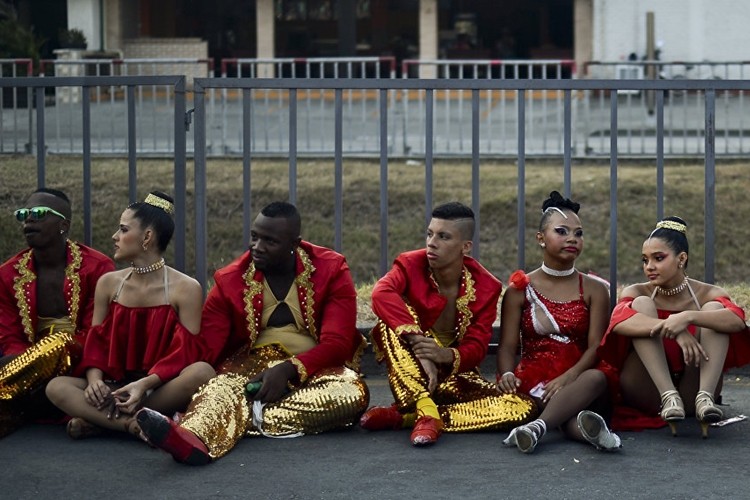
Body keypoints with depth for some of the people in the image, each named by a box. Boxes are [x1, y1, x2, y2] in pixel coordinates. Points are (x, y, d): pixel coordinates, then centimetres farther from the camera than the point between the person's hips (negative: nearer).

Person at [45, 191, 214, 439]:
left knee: (202, 372, -35)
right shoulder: (108, 283, 9)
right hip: (115, 387, 2)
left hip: (162, 388, -2)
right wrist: (94, 379, -16)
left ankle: (100, 420, -26)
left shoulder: (185, 289, -3)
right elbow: (95, 344, 7)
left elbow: (186, 354, -9)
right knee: (57, 387, -21)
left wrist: (145, 384, -26)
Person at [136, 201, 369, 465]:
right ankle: (192, 439, -70)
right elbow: (205, 349, -3)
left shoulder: (330, 271, -1)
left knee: (353, 392, -36)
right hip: (253, 366, 0)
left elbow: (337, 343, -8)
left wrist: (289, 369, -25)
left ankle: (254, 417, -39)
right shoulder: (230, 280, 3)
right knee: (223, 386, -37)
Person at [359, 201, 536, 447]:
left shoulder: (485, 286, -7)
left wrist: (446, 355, -35)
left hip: (456, 377, 2)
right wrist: (418, 343, -45)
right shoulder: (411, 264, -12)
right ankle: (425, 411, -39)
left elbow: (476, 348, -11)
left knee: (523, 408, -25)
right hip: (410, 377, -2)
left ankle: (402, 416, -30)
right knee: (390, 319, -30)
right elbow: (382, 294, -34)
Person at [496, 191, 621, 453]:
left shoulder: (594, 290, 11)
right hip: (534, 380, 1)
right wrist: (507, 375, -22)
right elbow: (507, 346, 3)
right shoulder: (519, 291, 11)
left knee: (597, 377, -38)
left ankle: (537, 427, -60)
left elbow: (596, 346, -2)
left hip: (577, 379, -1)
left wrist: (568, 378, -22)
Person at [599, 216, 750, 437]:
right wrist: (675, 331, -37)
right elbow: (618, 322, -24)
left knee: (714, 308, -14)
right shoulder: (637, 292, 1)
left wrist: (687, 317, -39)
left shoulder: (706, 294, 1)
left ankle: (705, 397, -34)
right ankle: (668, 397, -33)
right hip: (647, 392, 0)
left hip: (691, 390, 0)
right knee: (642, 305, -16)